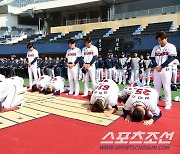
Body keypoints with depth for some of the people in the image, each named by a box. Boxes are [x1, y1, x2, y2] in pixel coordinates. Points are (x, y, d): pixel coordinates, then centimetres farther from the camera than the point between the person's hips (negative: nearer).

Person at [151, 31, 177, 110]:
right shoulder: (156, 48, 14)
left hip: (166, 69, -4)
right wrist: (156, 66, -9)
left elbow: (171, 58, -10)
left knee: (166, 87, -3)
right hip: (156, 70, 4)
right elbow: (153, 58, 9)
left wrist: (161, 66, -15)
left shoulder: (171, 46, -1)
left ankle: (168, 104, 7)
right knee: (156, 86, 9)